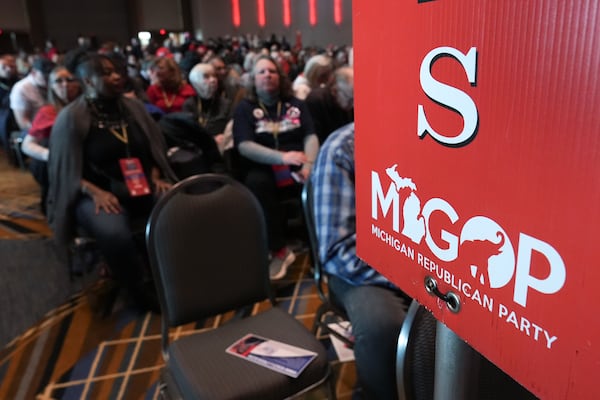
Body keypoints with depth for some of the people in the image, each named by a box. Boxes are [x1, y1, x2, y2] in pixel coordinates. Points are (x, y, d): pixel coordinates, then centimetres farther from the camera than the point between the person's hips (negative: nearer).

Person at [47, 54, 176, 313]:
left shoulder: (134, 107, 10)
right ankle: (144, 293, -11)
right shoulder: (71, 118, -4)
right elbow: (66, 169, -4)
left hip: (144, 186, 5)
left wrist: (156, 177, -2)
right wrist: (96, 192, -20)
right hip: (99, 193, -4)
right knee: (113, 232, -38)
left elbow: (155, 148, 17)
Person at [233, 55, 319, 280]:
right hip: (264, 169, -2)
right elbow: (244, 146, -7)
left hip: (297, 169, 2)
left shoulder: (296, 104, 16)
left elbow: (311, 137, 5)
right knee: (256, 183, -37)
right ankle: (279, 251, -25)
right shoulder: (244, 108, 8)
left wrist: (310, 165, -17)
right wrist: (282, 157, -22)